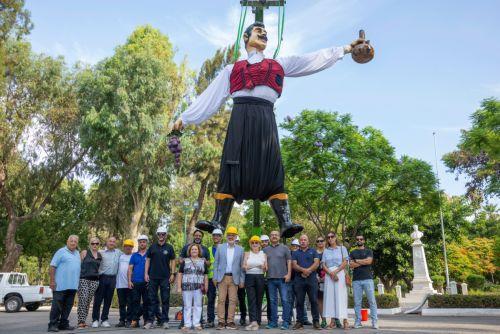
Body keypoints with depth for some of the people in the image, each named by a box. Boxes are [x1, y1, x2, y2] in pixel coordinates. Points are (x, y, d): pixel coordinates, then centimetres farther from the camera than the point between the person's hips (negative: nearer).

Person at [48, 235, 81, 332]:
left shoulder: (77, 253, 17)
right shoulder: (61, 251, -4)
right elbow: (52, 267, -8)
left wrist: (78, 282, 16)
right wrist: (52, 281, -14)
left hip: (73, 286, 7)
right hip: (61, 285, -6)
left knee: (68, 306, 10)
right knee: (57, 306, -3)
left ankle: (63, 324, 17)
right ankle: (53, 324, 4)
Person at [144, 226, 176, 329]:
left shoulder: (169, 247, 5)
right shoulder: (152, 247, 7)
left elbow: (173, 261, 5)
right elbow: (147, 260, 8)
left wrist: (173, 274, -4)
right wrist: (146, 273, 0)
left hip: (165, 278, -1)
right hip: (153, 277, 1)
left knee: (165, 299, 2)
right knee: (152, 299, 5)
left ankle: (164, 321, 8)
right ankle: (150, 321, 10)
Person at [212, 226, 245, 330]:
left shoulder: (240, 249, 7)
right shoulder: (220, 248, 7)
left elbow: (242, 266, 6)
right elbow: (216, 263, 7)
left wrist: (242, 280, 2)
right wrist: (215, 277, 0)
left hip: (234, 278, 1)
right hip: (222, 277, 0)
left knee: (233, 300, 1)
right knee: (221, 300, -1)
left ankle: (230, 322, 8)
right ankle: (221, 322, 4)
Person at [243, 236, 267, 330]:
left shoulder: (263, 254, 11)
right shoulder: (247, 254, 9)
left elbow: (266, 269, 10)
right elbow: (244, 267, 0)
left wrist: (264, 267, -13)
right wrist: (254, 266, -18)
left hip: (260, 278, 1)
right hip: (249, 277, -1)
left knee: (259, 300, 2)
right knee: (251, 300, -10)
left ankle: (257, 321, 8)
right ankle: (254, 321, -16)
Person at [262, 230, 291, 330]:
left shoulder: (284, 248, 5)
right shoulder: (266, 249, 13)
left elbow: (289, 262, 1)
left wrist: (289, 274, -8)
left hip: (282, 278, -3)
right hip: (270, 278, 3)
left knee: (284, 300, -4)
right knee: (272, 301, 8)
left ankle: (285, 322, 1)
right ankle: (273, 322, 15)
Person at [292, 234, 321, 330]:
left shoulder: (313, 251, 13)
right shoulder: (295, 253, 15)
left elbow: (316, 263, 0)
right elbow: (294, 265, 1)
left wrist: (308, 270, -14)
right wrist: (303, 270, -16)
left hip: (312, 279, -1)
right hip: (299, 280, 1)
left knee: (314, 301, -3)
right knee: (299, 302, 3)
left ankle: (316, 322, 3)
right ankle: (299, 322, 8)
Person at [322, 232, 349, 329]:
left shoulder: (342, 248, 8)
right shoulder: (326, 251, 14)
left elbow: (345, 262, -1)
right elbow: (323, 265, 7)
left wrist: (335, 272, -11)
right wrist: (330, 273, -10)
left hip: (340, 273, -2)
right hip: (328, 275, 3)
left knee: (341, 296, -7)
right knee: (330, 296, -2)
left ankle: (345, 320, -7)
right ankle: (332, 321, 0)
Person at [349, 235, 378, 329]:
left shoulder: (369, 251, 12)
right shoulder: (352, 253, 16)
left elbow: (369, 261, -7)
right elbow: (351, 265, 2)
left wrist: (357, 261, 1)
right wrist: (364, 262, -3)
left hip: (368, 279, -1)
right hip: (356, 280, 2)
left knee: (372, 301, -4)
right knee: (357, 302, 1)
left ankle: (374, 321, -1)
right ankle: (358, 321, 5)